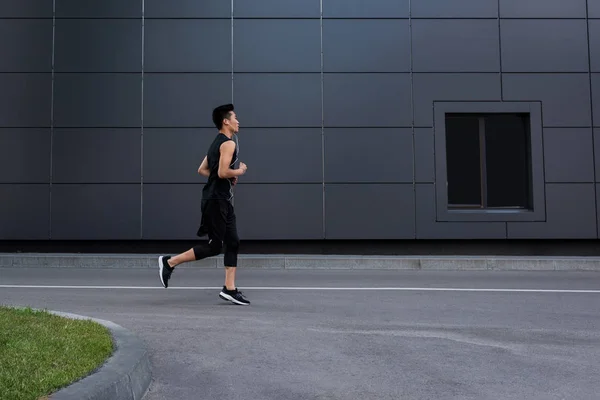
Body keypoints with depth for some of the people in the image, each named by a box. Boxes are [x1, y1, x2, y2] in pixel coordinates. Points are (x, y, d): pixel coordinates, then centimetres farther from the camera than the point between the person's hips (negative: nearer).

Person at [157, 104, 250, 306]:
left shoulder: (217, 143, 17)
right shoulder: (228, 143, -13)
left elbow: (202, 170, 19)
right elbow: (223, 172, -24)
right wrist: (239, 171, -6)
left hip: (223, 201, 10)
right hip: (216, 200, -10)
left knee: (233, 243, 6)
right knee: (214, 246, -5)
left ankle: (229, 289, 7)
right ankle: (170, 262, 4)